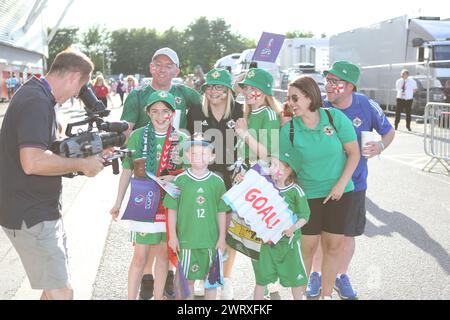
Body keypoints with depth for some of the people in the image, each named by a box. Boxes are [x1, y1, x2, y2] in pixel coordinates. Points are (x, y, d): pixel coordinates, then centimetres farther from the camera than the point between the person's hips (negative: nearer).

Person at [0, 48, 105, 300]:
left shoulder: (37, 95, 12)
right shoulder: (36, 102, -21)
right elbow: (33, 162, -32)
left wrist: (77, 157, 11)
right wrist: (81, 164, -20)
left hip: (43, 210, 10)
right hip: (31, 216, -10)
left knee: (55, 286, 20)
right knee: (62, 292, -5)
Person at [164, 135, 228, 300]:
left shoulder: (217, 181, -2)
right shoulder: (180, 180, -4)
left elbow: (221, 212, 4)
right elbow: (172, 210, 1)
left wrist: (222, 238, 4)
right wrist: (172, 236, 0)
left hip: (211, 240, 1)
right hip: (186, 239, 0)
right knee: (188, 278, 11)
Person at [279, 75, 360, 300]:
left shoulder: (335, 117, -11)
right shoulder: (289, 129, -10)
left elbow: (354, 152, -6)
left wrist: (341, 184, -12)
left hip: (339, 192, 1)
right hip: (308, 194, -1)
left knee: (333, 246, 9)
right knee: (308, 246, 3)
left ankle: (326, 294, 27)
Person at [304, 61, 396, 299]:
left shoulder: (366, 105, -10)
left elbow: (389, 131, 5)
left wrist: (381, 146, -17)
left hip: (354, 184, 1)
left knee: (347, 235, 14)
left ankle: (341, 276, 38)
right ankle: (315, 274, 36)